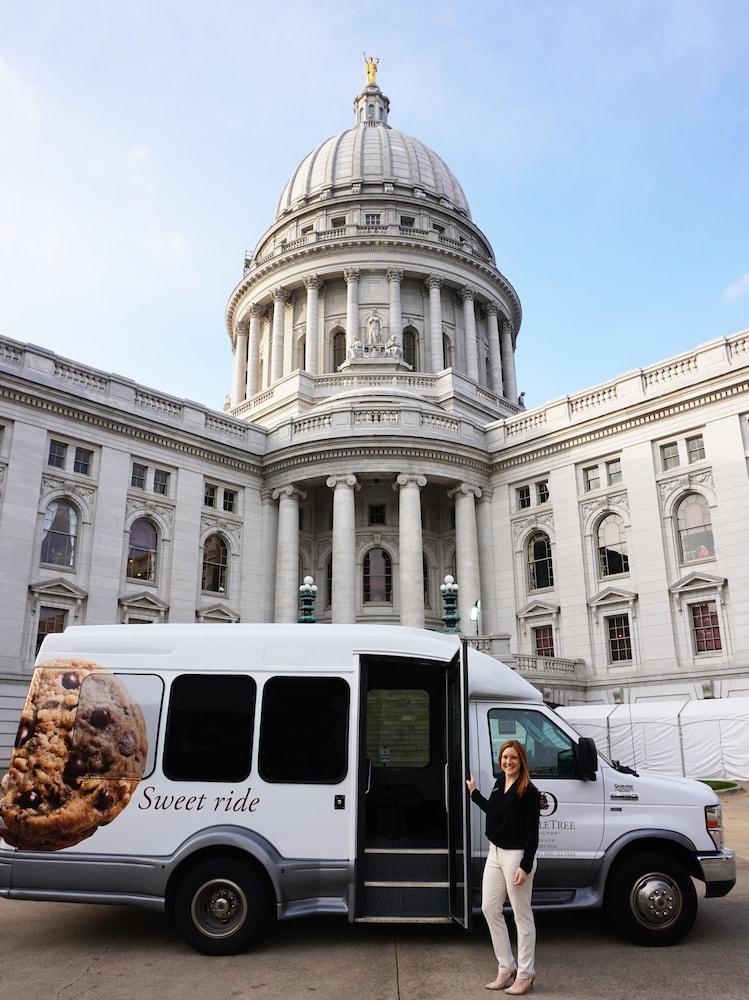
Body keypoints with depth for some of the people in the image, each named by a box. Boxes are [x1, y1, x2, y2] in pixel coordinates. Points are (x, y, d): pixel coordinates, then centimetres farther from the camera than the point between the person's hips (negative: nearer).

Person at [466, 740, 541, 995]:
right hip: (495, 852, 8)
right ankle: (506, 968, 25)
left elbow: (532, 832, -16)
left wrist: (525, 866, -20)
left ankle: (525, 974, 18)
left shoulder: (529, 792, -15)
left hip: (516, 856, -8)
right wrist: (474, 792, 25)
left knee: (522, 915, 5)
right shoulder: (500, 783, 7)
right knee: (490, 908, 11)